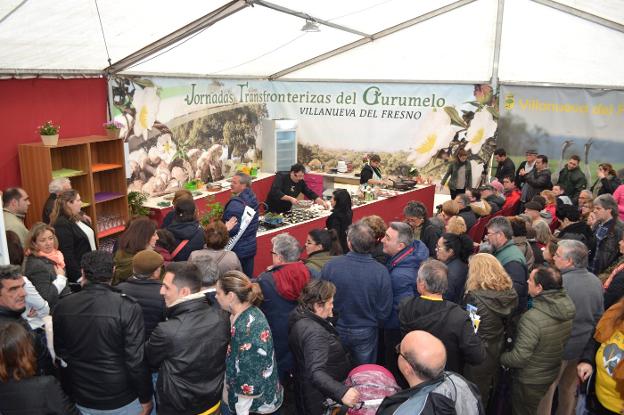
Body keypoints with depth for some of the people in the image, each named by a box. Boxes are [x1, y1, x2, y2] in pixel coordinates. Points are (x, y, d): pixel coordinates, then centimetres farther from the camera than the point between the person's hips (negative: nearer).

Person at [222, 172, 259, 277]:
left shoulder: (235, 204, -22)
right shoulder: (253, 199, 4)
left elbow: (232, 229, -22)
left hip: (237, 250, -8)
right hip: (251, 247, 8)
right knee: (248, 277, 16)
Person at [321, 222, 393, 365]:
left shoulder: (331, 266, -22)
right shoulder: (381, 271, -22)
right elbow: (384, 311, -13)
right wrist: (372, 323, 8)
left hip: (335, 331, 1)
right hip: (365, 333, 0)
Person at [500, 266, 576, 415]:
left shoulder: (532, 318, -36)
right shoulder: (568, 309, -12)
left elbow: (518, 358, -31)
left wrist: (500, 358, -12)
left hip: (529, 381, -6)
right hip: (553, 374, 6)